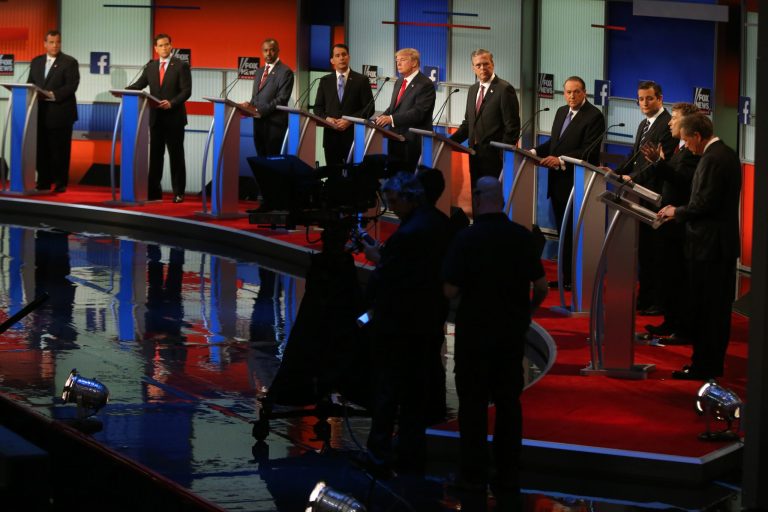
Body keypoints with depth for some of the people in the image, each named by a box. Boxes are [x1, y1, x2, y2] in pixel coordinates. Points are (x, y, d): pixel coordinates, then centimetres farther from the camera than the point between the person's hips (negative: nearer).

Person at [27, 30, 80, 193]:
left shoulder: (69, 62, -2)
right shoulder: (36, 62, 15)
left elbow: (72, 86, -11)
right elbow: (30, 83, 15)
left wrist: (53, 95, -22)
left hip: (60, 113, -5)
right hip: (40, 113, 5)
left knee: (60, 149, -1)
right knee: (42, 149, 5)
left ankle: (61, 183, 6)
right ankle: (43, 182, 12)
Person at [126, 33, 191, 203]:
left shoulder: (181, 66, -3)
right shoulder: (150, 67, 11)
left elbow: (186, 91, -10)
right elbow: (139, 85, 7)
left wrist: (172, 103, -24)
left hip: (174, 118, -4)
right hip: (156, 117, 4)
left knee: (176, 155, 1)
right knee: (155, 155, 4)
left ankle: (178, 193, 6)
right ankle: (154, 192, 6)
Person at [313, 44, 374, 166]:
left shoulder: (361, 80, 4)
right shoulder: (325, 81, 13)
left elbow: (369, 108, -1)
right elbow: (318, 107, 13)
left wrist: (350, 121, -12)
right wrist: (326, 118, -8)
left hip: (353, 135, -3)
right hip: (331, 135, 3)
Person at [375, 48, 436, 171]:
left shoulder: (425, 85, -11)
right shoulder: (399, 82, 18)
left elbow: (418, 113, -20)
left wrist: (391, 119, -28)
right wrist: (381, 119, 0)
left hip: (413, 142, -8)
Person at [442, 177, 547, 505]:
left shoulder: (467, 239, -14)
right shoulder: (523, 237, -3)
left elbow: (451, 290, -15)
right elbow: (541, 287, 1)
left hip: (475, 332, -3)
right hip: (512, 332, 3)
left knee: (474, 404, 6)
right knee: (509, 403, 9)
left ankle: (474, 474, 10)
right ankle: (507, 477, 10)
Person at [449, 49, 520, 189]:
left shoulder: (504, 89, -8)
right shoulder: (473, 89, 16)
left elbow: (512, 127, -10)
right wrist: (451, 141, 7)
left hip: (494, 155, -7)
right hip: (475, 153, 7)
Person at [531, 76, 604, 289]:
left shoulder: (594, 116, -11)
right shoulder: (561, 112, 15)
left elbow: (589, 152, -18)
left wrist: (561, 160, -24)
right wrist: (536, 151, 4)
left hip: (576, 183, -8)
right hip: (558, 181, 8)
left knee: (574, 233, -3)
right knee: (563, 232, 12)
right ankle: (565, 275, 19)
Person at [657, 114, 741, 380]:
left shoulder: (711, 160, -19)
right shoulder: (727, 154, 12)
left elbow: (704, 205, -22)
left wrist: (677, 212, -6)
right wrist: (680, 210, 13)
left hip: (708, 245, -10)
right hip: (725, 243, 10)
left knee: (704, 309, -3)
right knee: (719, 306, 13)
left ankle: (704, 365, 1)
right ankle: (714, 363, 20)